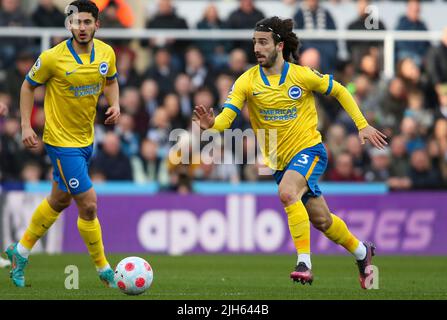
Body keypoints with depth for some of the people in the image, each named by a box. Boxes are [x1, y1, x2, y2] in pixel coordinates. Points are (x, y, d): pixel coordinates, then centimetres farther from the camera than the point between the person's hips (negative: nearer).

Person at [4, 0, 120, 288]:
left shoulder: (106, 53, -4)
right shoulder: (53, 58, -19)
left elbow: (111, 81, 16)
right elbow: (28, 86, -4)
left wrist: (115, 105, -3)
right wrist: (26, 126, -10)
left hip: (86, 139, 7)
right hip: (62, 142, -7)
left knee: (60, 201, 22)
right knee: (88, 204, -9)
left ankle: (20, 253, 40)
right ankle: (104, 270, 6)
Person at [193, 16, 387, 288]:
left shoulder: (302, 75, -11)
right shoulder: (247, 82, -7)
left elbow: (339, 91, 4)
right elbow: (226, 117, -16)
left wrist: (362, 125, 0)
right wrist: (211, 124, -39)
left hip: (309, 149, -4)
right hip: (280, 160, 4)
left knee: (287, 192, -33)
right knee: (321, 220, 13)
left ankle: (304, 263, -30)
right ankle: (362, 252, 40)